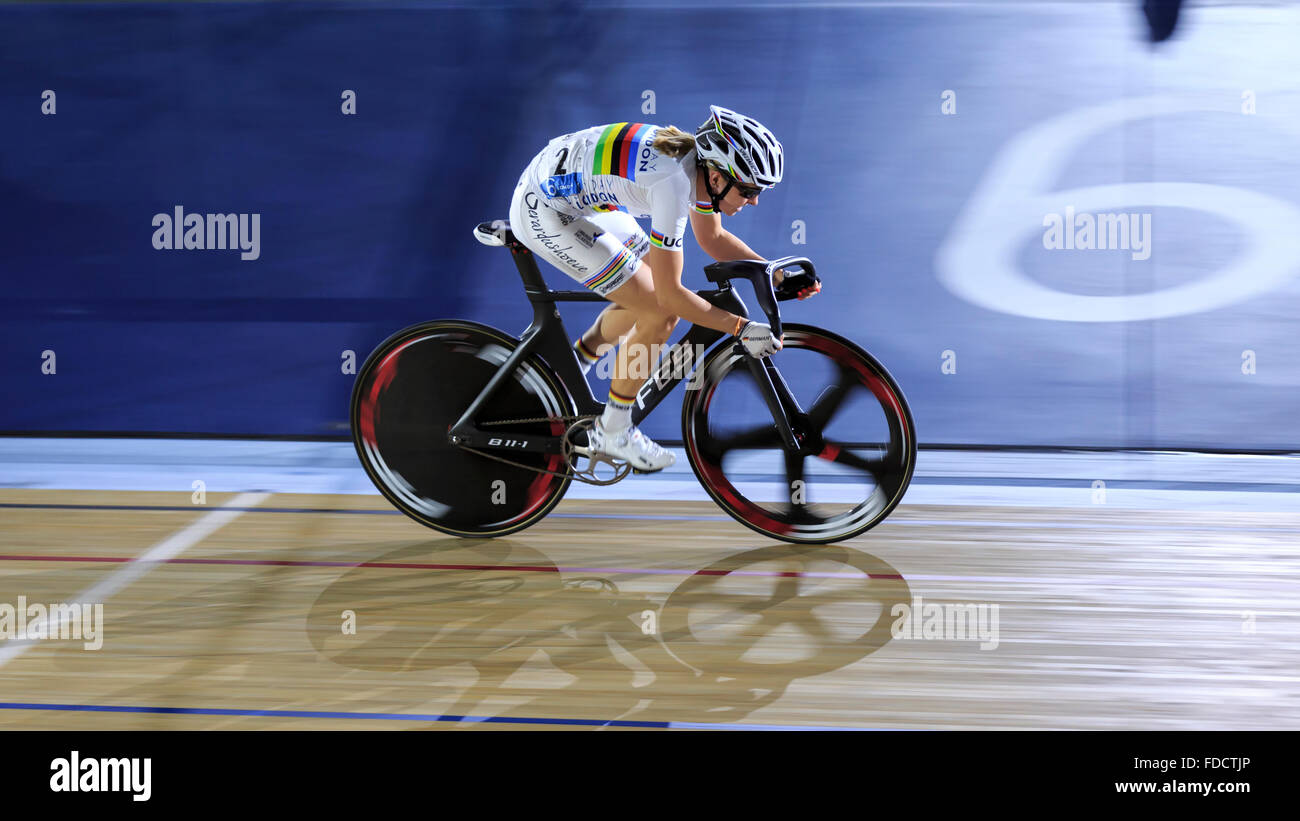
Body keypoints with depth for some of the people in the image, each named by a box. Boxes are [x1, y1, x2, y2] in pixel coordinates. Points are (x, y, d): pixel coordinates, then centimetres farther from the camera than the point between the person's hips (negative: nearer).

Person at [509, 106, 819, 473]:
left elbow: (713, 239, 13)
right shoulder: (674, 183, -31)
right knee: (660, 313, -10)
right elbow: (671, 294, -26)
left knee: (649, 299, 16)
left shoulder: (700, 162, -5)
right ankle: (612, 432, 6)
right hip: (542, 211, -9)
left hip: (574, 196, 9)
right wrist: (742, 328, -22)